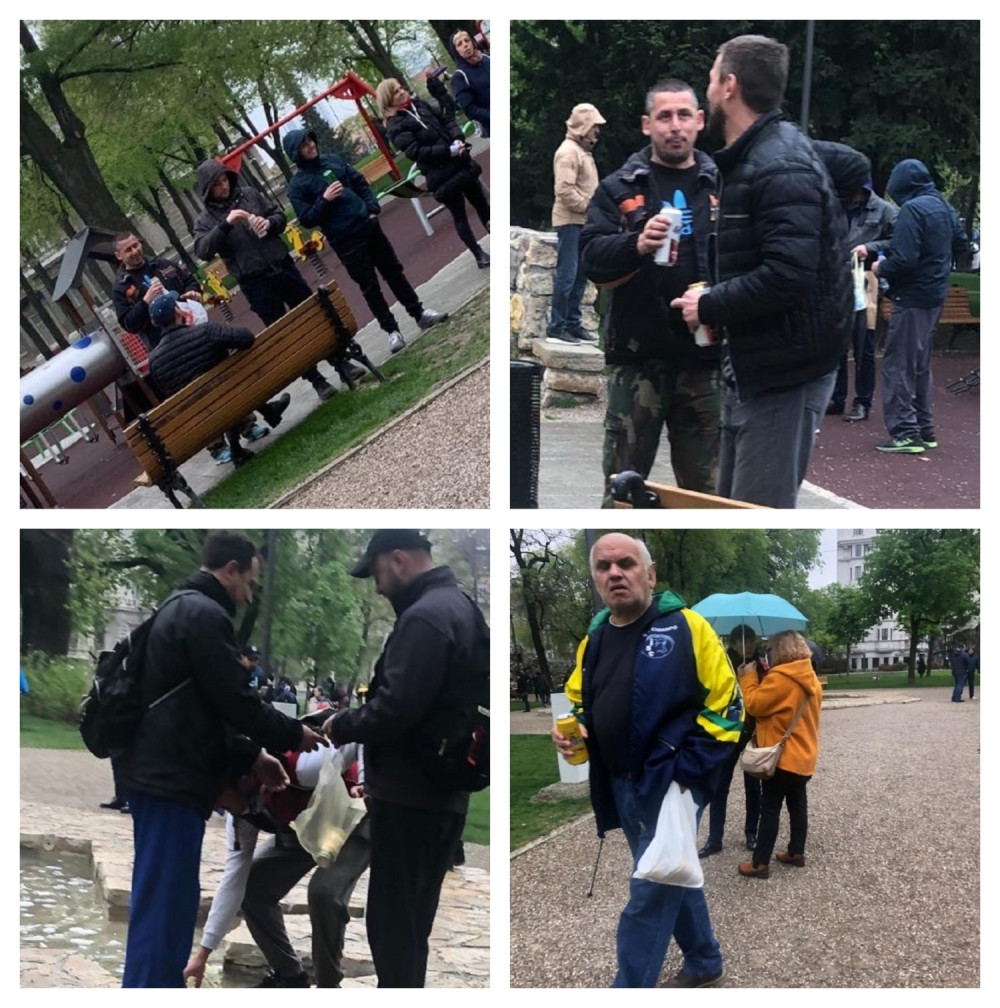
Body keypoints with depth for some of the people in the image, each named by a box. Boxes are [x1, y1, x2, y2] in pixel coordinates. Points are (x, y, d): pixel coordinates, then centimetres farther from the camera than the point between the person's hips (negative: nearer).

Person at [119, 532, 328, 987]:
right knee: (164, 905, -8)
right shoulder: (205, 614, -13)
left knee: (167, 902, 15)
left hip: (161, 773, 10)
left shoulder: (180, 609, 19)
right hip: (174, 779, -10)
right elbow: (235, 702, -15)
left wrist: (253, 755, 19)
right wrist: (293, 736, -1)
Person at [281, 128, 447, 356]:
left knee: (393, 271, 12)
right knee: (370, 286, -1)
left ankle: (419, 313, 22)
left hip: (368, 226, 5)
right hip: (345, 240, -5)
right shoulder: (297, 186, -7)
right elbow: (306, 220, -11)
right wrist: (324, 200, -23)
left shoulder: (333, 160, 8)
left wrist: (373, 208, 2)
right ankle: (392, 331, 7)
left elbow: (360, 183, 14)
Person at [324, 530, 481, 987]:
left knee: (392, 920, -4)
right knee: (411, 918, 17)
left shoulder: (424, 616, -17)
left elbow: (396, 706, -25)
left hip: (410, 795, -10)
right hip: (442, 790, 10)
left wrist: (342, 726, -8)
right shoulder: (457, 606, 15)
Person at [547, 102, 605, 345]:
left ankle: (573, 323, 19)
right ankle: (556, 327, -5)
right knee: (567, 274, -9)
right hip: (570, 222, -10)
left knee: (580, 275, 12)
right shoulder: (568, 152, -14)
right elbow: (564, 190, -22)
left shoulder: (583, 151, 18)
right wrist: (588, 206, -19)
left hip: (582, 222, 10)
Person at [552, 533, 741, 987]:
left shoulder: (684, 627, -10)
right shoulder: (594, 638, 10)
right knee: (672, 876, 21)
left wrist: (686, 770, -17)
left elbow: (725, 705, -11)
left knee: (650, 894, -5)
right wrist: (571, 730, 0)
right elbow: (579, 703, 24)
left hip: (671, 783, -7)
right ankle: (704, 961, 39)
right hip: (621, 787, 7)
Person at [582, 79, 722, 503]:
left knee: (706, 485, 10)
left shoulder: (723, 186, 10)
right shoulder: (619, 188, 5)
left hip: (706, 355, 2)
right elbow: (592, 257, -7)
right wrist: (636, 245, -27)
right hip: (638, 354, -1)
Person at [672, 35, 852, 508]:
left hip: (785, 373, -11)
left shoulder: (781, 167, -19)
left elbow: (788, 274, -29)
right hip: (753, 365, 11)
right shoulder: (753, 157, 14)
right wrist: (715, 298, 5)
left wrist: (709, 307, -17)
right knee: (734, 502, 18)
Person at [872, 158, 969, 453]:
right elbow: (961, 245, 19)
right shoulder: (945, 207, 8)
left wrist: (881, 269, -7)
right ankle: (924, 429, 22)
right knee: (920, 365, 17)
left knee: (898, 364, -3)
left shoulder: (911, 210, -19)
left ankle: (905, 433, -6)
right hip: (936, 296, 9)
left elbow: (903, 260, -25)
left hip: (912, 297, -9)